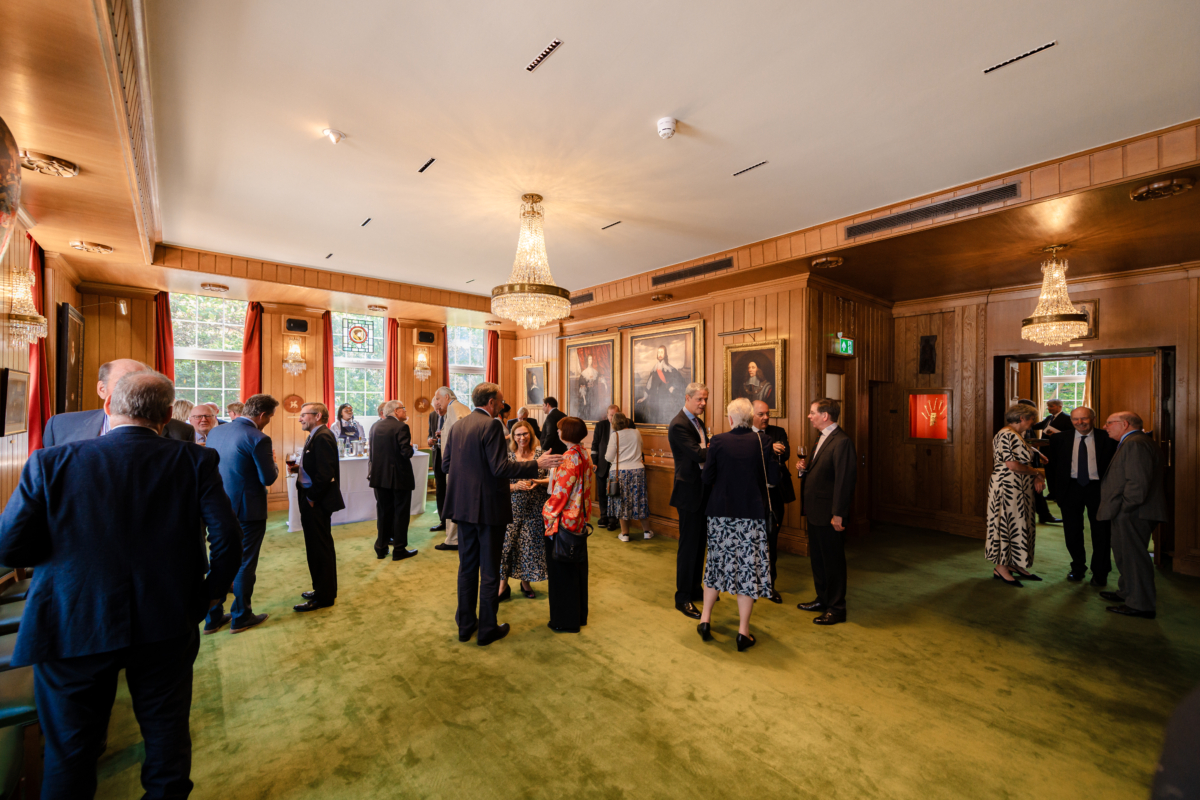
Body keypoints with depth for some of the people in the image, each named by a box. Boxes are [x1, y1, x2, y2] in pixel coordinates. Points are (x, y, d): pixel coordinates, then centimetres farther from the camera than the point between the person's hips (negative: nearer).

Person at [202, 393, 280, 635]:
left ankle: (213, 617, 28)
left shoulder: (215, 432, 2)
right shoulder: (258, 439, -22)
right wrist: (273, 462, 0)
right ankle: (241, 617, 20)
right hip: (248, 510, -7)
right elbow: (268, 478, -19)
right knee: (245, 563, 7)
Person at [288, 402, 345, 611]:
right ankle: (323, 589, 34)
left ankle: (323, 597, 12)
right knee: (321, 547, 20)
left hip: (317, 502, -10)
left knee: (319, 548, 0)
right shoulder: (316, 436, 13)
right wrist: (299, 468, 2)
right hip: (313, 501, 10)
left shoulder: (323, 437, -19)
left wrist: (311, 498, -18)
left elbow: (325, 473, -25)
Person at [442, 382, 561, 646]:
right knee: (489, 570, 7)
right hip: (488, 507, -7)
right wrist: (536, 464, -17)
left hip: (464, 506, 7)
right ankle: (487, 629, 19)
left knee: (467, 566, 18)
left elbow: (446, 464, 10)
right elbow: (500, 468, -22)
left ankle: (466, 624, 30)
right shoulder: (490, 426, -16)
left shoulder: (457, 426, 7)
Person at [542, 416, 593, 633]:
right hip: (580, 520, 9)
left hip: (564, 521, -9)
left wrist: (547, 512, -10)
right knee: (578, 567, 19)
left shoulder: (569, 459, -23)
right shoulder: (585, 455, 2)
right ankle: (580, 614, 34)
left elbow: (560, 493, -21)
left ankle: (565, 621, 21)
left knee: (562, 571, 7)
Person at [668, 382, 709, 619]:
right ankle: (682, 598, 14)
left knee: (699, 543, 19)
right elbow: (698, 454, -25)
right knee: (688, 545, 0)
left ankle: (695, 589, 34)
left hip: (702, 490, 9)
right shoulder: (679, 425, -17)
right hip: (689, 492, -9)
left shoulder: (698, 422, 13)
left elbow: (704, 452, 9)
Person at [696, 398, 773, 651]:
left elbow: (707, 478, -7)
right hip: (752, 513, 0)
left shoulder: (717, 441, -9)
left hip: (721, 512, 1)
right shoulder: (762, 441, -7)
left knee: (717, 562, 17)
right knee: (748, 566, 9)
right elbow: (770, 477, 0)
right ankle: (743, 631, 15)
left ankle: (705, 619, 24)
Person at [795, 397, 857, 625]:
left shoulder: (842, 441, -19)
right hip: (815, 512, 10)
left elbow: (844, 479, -22)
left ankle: (836, 608, 20)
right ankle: (823, 599, 35)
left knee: (833, 561, 5)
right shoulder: (823, 439, 13)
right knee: (817, 558, 20)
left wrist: (838, 514, -23)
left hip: (829, 514, -10)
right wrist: (805, 468, 0)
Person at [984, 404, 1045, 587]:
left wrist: (1036, 478, -3)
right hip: (1007, 487, -10)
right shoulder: (1006, 435, -17)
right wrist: (1036, 472, -7)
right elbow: (1012, 465, -21)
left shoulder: (1017, 435, 15)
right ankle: (1001, 567, 8)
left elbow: (1024, 462, 14)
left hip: (1020, 490, 10)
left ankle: (1015, 565, 23)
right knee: (1006, 523, -2)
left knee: (1020, 524, 14)